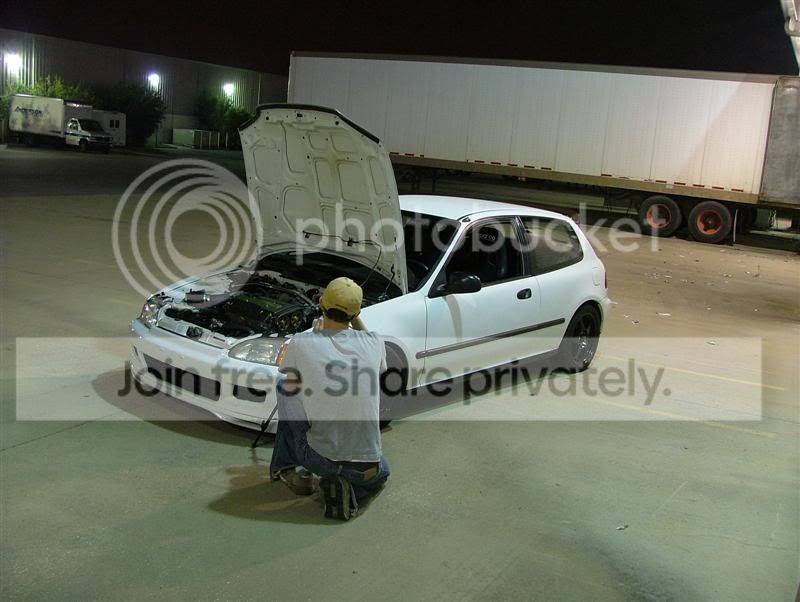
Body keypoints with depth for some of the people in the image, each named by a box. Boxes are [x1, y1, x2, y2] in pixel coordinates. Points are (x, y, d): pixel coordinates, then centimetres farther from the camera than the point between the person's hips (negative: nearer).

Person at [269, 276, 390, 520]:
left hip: (318, 457, -1)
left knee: (285, 388, 21)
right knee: (381, 471, 40)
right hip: (365, 466, 1)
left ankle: (289, 468, 24)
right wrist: (354, 317, 20)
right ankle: (349, 489, 7)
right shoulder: (374, 342, -5)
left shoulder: (301, 343, -11)